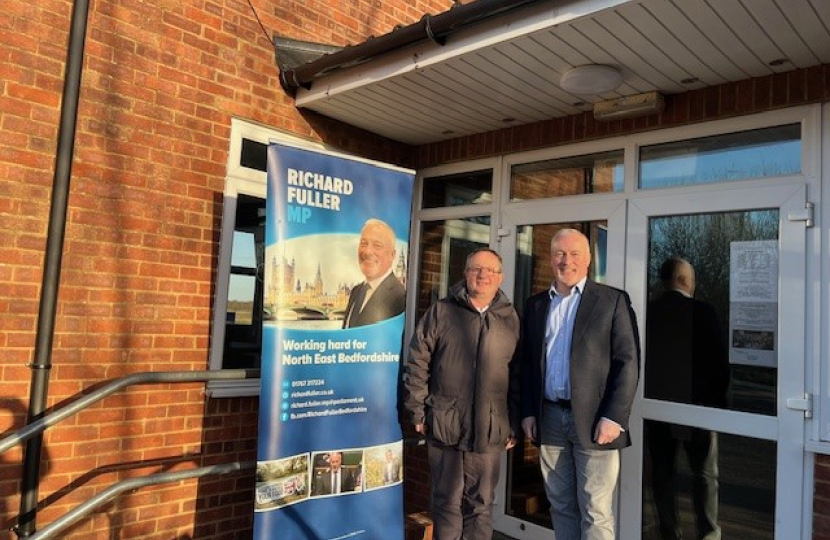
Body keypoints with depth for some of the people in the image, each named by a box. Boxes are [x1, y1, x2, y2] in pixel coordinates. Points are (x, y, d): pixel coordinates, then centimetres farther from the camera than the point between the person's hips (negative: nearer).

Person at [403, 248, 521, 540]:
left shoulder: (510, 319, 7)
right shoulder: (441, 311, 1)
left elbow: (518, 375, 9)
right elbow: (417, 362, 1)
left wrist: (514, 424, 7)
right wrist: (418, 411, -3)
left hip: (490, 429, 2)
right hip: (445, 425, -1)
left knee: (481, 504, 11)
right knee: (447, 502, 10)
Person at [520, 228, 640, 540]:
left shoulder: (613, 300, -2)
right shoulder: (536, 304, 11)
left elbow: (628, 362, -6)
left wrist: (614, 417, -13)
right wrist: (528, 412, 8)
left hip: (593, 420, -4)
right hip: (549, 418, 4)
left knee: (595, 513, 2)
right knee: (561, 506, 14)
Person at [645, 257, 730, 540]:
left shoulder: (647, 313, -4)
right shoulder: (702, 312, -13)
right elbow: (721, 360, -9)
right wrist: (719, 399, 5)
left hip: (657, 403, 3)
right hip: (697, 403, -3)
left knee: (663, 472, 11)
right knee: (705, 473, 12)